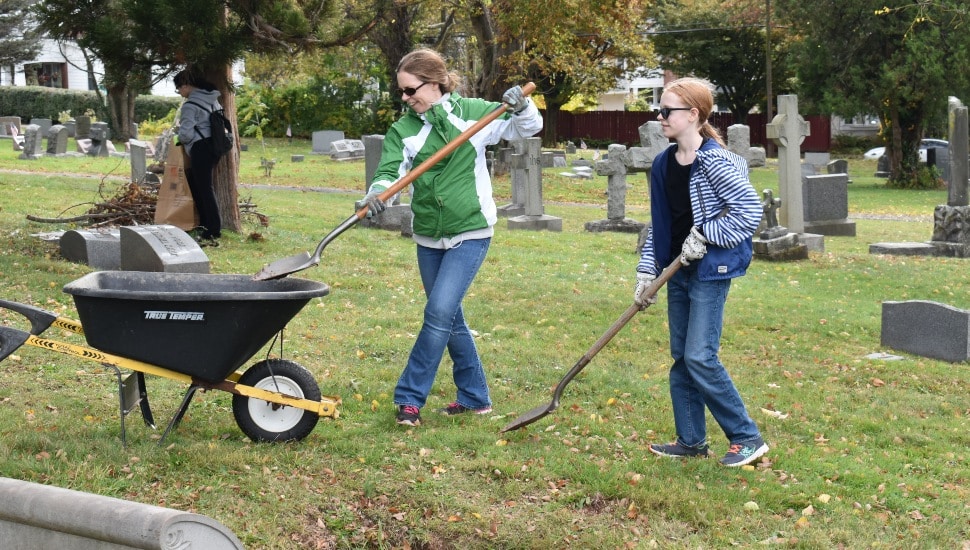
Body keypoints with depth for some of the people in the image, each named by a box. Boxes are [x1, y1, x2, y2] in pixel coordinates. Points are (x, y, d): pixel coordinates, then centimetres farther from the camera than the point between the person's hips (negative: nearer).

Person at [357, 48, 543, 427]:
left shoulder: (472, 112, -5)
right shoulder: (402, 130, -1)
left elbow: (527, 129, 2)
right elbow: (389, 173, -13)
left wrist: (521, 107, -20)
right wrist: (376, 194, -35)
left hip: (470, 233, -4)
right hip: (428, 237, 4)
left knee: (440, 313, -13)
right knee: (450, 318, 12)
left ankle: (410, 397, -5)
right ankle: (475, 397, 27)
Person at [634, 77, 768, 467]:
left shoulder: (714, 162, -16)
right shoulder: (663, 165, 7)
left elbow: (750, 210, -19)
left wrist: (704, 235, -18)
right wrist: (647, 270, 8)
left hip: (710, 271, -8)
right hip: (679, 271, 8)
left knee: (700, 357, -11)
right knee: (681, 358, 11)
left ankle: (747, 438, 0)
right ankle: (691, 440, 21)